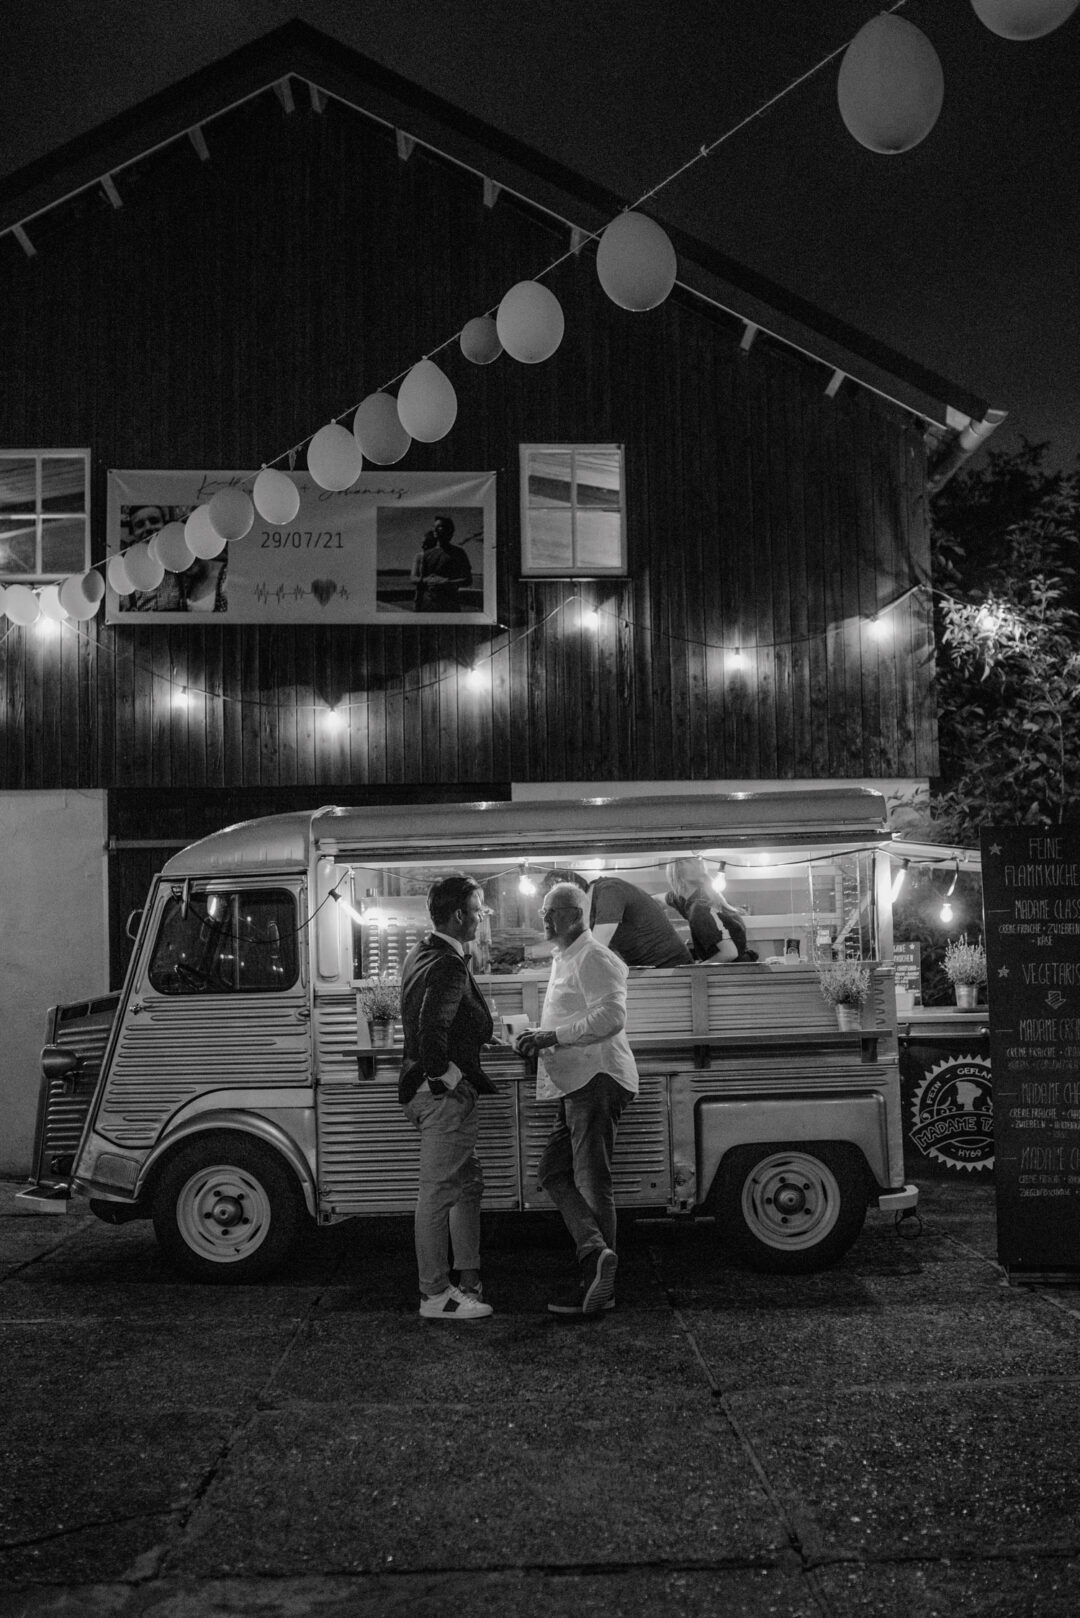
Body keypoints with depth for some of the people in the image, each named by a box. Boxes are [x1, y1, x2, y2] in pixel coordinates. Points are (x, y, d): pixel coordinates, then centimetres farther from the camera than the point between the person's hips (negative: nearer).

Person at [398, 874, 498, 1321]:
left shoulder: (420, 955, 13)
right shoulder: (449, 966, -19)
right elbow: (431, 1032, -30)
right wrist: (452, 1078, -17)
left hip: (424, 1085, 11)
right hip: (443, 1093, -11)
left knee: (467, 1182, 18)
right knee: (438, 1192, -3)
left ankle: (468, 1281, 24)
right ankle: (435, 1295, 5)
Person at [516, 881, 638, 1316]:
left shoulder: (593, 958, -10)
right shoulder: (564, 960, 22)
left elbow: (611, 1017, -23)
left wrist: (553, 1037, -22)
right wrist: (540, 1038, 13)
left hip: (596, 1080, -11)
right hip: (577, 1084, 11)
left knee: (592, 1181, -8)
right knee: (553, 1172, 7)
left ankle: (601, 1289, -4)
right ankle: (595, 1252, -1)